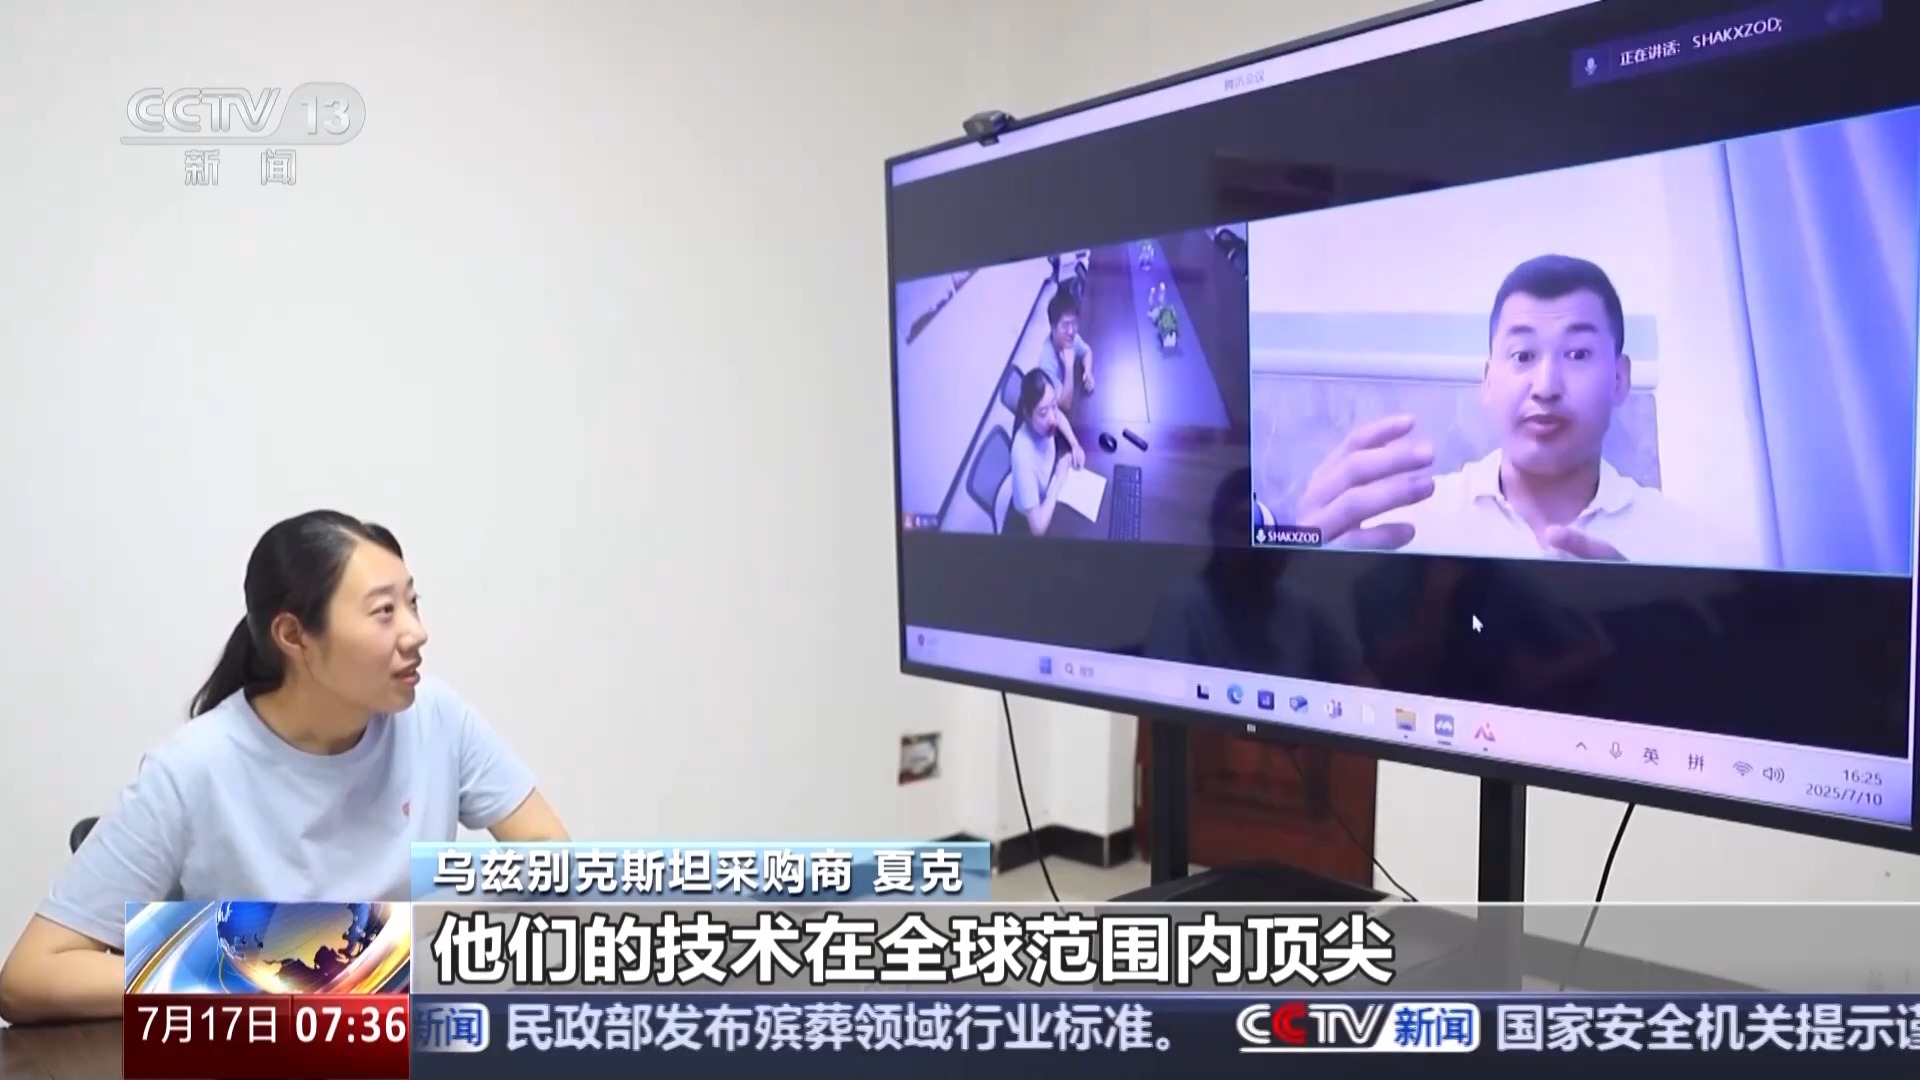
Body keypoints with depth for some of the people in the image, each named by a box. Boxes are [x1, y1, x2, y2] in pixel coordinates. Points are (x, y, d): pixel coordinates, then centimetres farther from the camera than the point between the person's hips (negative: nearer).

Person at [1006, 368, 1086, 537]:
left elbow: (1059, 416, 10)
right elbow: (1039, 527, -38)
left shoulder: (1044, 420, -21)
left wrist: (1075, 444, -8)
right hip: (1029, 525, -7)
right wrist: (1059, 479, -28)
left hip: (1048, 498, 7)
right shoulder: (1024, 455, -41)